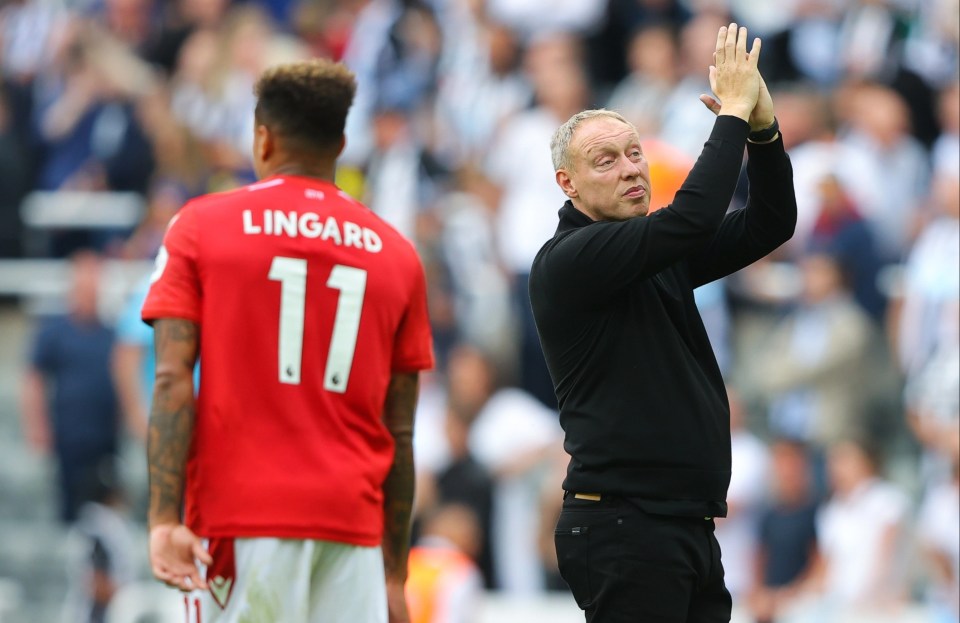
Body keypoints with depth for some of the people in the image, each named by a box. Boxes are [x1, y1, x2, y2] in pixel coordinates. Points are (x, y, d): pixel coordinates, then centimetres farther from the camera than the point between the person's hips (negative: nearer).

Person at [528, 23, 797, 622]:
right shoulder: (567, 262, -9)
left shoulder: (660, 257, 17)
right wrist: (734, 113, -13)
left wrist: (763, 128, -3)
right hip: (621, 524, -8)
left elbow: (770, 224, 12)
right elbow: (690, 220, -21)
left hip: (687, 524, 9)